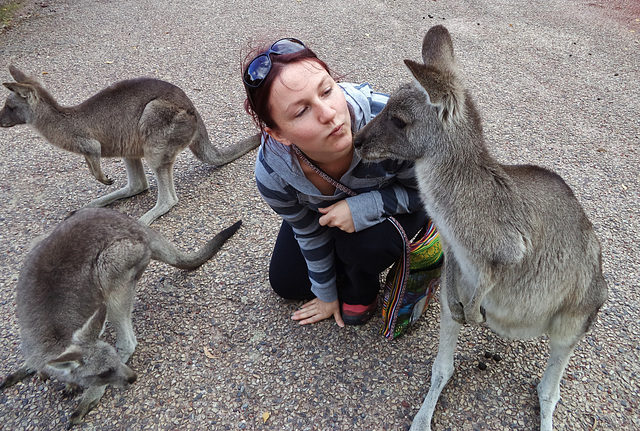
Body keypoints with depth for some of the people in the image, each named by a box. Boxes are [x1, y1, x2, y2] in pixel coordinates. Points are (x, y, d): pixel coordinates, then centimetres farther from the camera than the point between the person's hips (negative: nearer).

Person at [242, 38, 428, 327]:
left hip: (396, 203, -2)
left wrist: (365, 206, -38)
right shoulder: (272, 174, -34)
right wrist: (326, 294, 2)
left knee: (364, 243, -33)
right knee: (286, 283, 8)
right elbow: (309, 233, -13)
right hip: (324, 207, 3)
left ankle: (362, 292, 2)